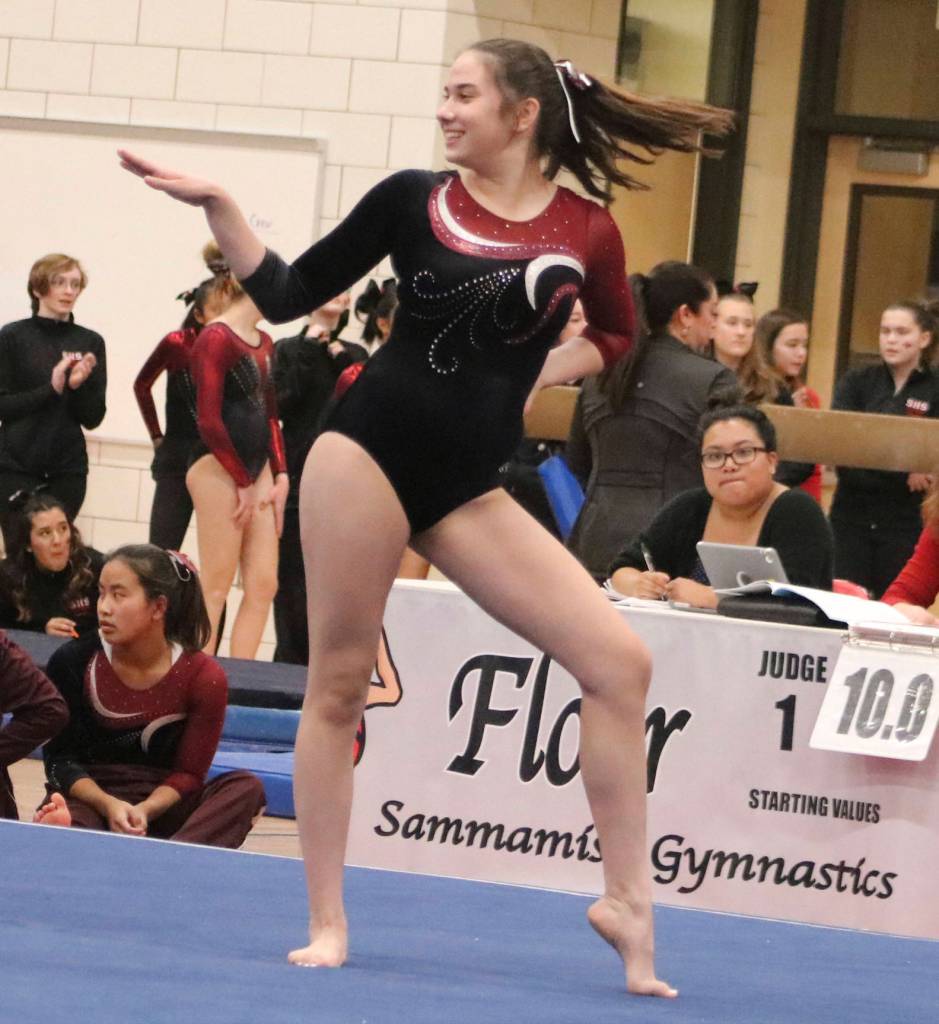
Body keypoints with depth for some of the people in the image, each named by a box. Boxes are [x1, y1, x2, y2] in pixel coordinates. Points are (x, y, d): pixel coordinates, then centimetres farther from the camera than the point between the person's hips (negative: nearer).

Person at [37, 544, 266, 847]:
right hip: (92, 797, -1)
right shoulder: (73, 663, -5)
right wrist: (109, 806, -22)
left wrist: (144, 810, -24)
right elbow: (60, 759, -3)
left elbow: (188, 775, -3)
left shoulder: (202, 676, -5)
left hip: (159, 803, 1)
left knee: (247, 788, -28)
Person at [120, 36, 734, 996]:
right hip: (368, 450, -1)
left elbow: (613, 334, 21)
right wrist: (215, 207, -2)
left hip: (468, 486, 1)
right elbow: (288, 294, 7)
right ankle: (326, 924, 10)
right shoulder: (414, 198, 0)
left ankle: (626, 899, -1)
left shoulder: (586, 233, 1)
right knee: (338, 685, 0)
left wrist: (538, 371, 6)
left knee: (618, 661, -10)